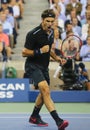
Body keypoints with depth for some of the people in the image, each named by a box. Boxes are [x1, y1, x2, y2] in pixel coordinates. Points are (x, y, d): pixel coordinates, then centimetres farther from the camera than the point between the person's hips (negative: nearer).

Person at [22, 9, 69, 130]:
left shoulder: (51, 32, 6)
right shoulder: (33, 34, -18)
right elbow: (24, 52, -15)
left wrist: (56, 58, 9)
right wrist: (40, 51, -26)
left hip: (44, 67, 9)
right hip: (33, 65, -9)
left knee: (44, 93, 20)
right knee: (46, 90, -25)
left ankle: (34, 117, 41)